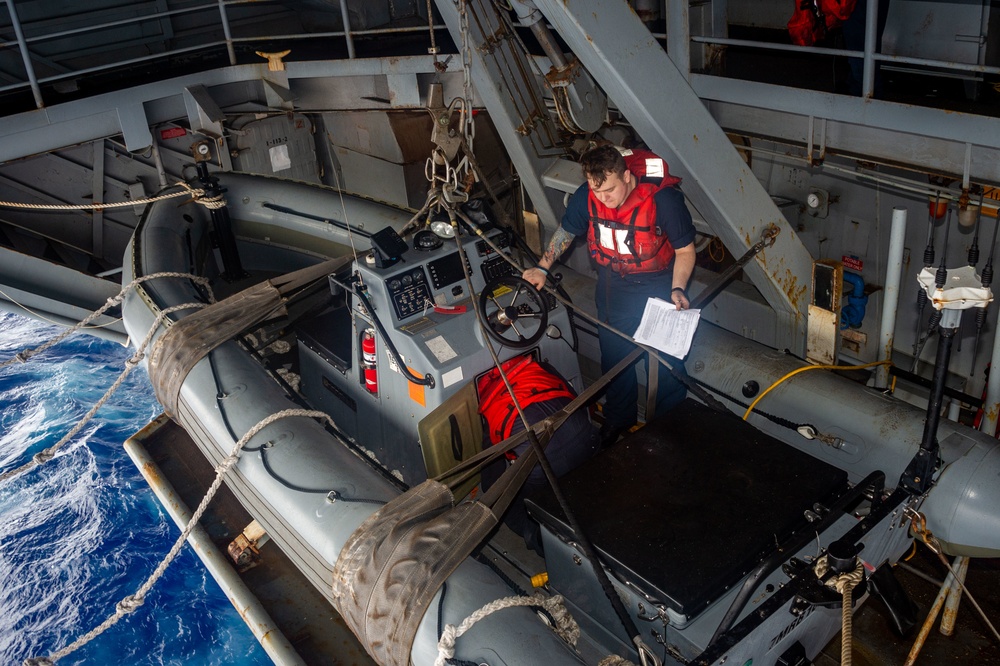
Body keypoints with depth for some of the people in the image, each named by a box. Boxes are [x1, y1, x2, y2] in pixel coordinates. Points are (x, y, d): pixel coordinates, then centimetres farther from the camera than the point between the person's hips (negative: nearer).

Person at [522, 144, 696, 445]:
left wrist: (678, 289, -29)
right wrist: (542, 268, -2)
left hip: (657, 284, -3)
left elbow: (685, 250, -15)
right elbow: (565, 231, 4)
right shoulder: (586, 196, -17)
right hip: (613, 282, 4)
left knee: (664, 359, 5)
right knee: (614, 354, 16)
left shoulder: (663, 199, -28)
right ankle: (619, 417, 40)